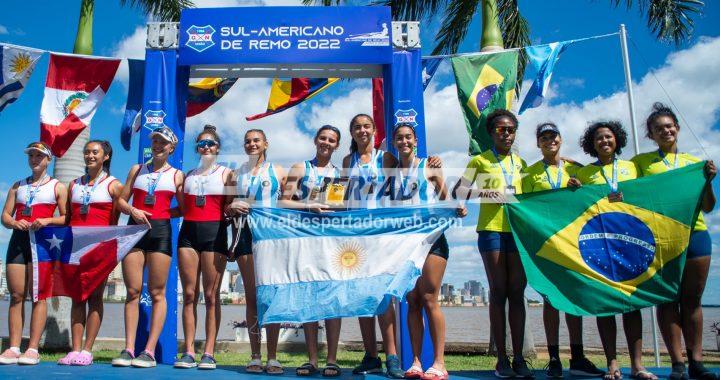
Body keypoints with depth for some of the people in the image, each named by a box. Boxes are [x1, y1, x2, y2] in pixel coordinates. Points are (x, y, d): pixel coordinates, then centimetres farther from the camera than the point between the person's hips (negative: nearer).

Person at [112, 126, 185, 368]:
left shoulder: (177, 175, 11)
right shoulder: (137, 169, 18)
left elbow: (184, 209, 7)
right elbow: (121, 201, 13)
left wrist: (160, 214, -6)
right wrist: (133, 211, -6)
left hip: (160, 231, -2)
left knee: (157, 293, -4)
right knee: (132, 291, -1)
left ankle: (149, 351, -4)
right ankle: (129, 349, 1)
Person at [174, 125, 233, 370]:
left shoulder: (225, 173, 11)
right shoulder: (189, 175, 21)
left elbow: (230, 207, 4)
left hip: (214, 231, -3)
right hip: (189, 232, 3)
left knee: (211, 295, -4)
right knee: (189, 294, 0)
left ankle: (209, 353, -2)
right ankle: (189, 351, 3)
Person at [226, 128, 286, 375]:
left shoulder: (277, 172, 11)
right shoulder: (237, 174, 19)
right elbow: (227, 208, 21)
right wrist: (232, 208, 0)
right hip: (246, 234, 2)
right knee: (251, 296, 1)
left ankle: (272, 357, 0)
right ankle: (255, 357, 5)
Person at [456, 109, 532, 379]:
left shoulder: (520, 163, 17)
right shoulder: (480, 160, 6)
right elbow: (459, 190, -1)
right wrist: (481, 192, -19)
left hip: (518, 230, 3)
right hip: (491, 229, -3)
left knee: (517, 293, 2)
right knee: (498, 292, -2)